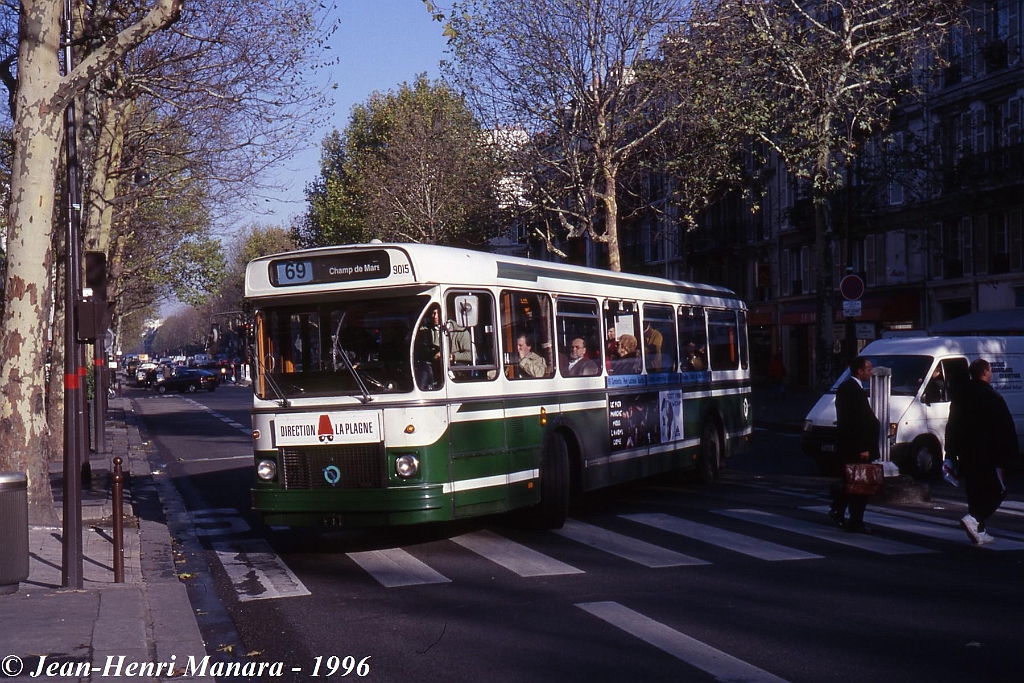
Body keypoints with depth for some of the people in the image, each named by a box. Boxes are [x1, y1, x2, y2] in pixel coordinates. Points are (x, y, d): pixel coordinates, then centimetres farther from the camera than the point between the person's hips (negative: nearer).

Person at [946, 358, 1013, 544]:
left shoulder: (960, 396, 12)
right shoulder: (992, 397, -10)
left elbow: (951, 427, 16)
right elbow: (1007, 429, -11)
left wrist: (952, 452, 20)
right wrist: (1009, 451, -4)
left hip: (966, 454, 7)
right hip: (987, 454, -7)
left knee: (974, 492, 14)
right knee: (998, 491, 1)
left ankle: (979, 531, 14)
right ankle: (974, 519, -18)